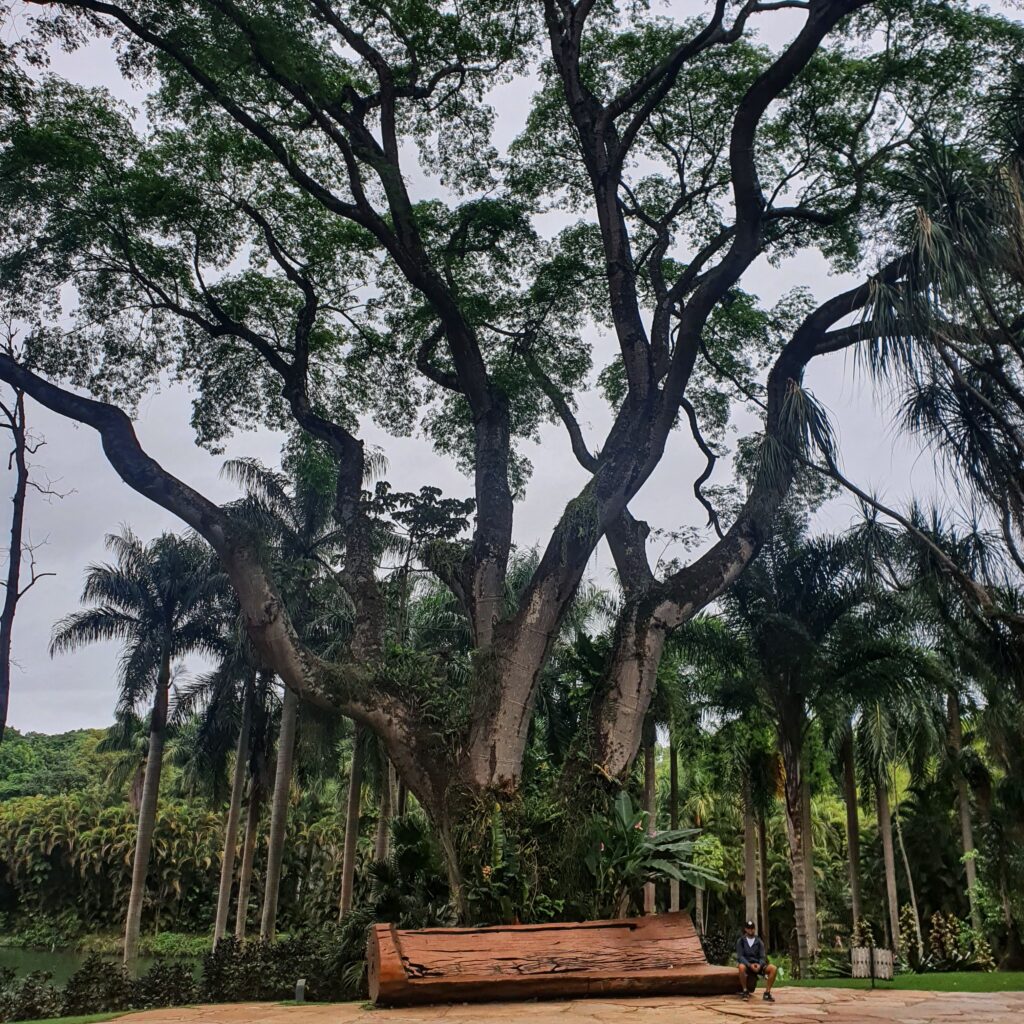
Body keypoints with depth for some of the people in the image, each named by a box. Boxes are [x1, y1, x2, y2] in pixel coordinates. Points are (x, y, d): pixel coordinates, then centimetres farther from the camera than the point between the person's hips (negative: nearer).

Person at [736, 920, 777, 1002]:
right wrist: (750, 965, -23)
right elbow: (740, 956, -6)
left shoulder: (759, 941, 8)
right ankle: (745, 991, -20)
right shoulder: (741, 941, 2)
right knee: (741, 967, -40)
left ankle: (767, 993, -15)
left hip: (757, 965, 3)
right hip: (746, 964, -3)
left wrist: (760, 965, -21)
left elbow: (763, 956, 2)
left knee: (773, 968, -24)